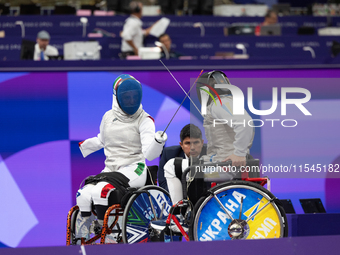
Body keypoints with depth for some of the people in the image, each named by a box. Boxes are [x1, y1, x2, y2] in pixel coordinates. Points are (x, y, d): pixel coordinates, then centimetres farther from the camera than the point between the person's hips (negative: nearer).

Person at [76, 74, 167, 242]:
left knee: (100, 190, -30)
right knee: (84, 194, -21)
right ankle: (82, 240, -4)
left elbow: (149, 154, -15)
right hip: (110, 170, 5)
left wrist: (158, 142, -34)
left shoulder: (144, 120, -4)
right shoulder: (108, 117, 10)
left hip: (133, 170, -5)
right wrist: (81, 146, 26)